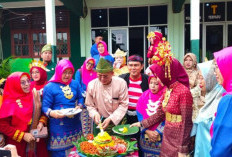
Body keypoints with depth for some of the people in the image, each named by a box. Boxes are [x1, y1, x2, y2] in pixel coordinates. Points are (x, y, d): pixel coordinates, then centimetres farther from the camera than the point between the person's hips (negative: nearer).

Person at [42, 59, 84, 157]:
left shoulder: (75, 84, 7)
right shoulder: (50, 87, -7)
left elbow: (80, 98, 16)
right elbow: (45, 107, -8)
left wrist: (79, 106, -5)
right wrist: (52, 113, -28)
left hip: (75, 124, 4)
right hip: (59, 127, -4)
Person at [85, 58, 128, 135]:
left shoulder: (121, 83, -15)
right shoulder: (91, 85, -10)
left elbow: (124, 105, -12)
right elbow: (89, 105, 1)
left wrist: (111, 119, -19)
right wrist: (95, 114, -18)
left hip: (118, 121, -1)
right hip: (100, 121, 1)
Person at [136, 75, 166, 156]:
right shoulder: (144, 96, 1)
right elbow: (140, 115, 1)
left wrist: (158, 132, -11)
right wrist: (147, 131, -6)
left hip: (161, 135, -3)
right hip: (146, 134, 3)